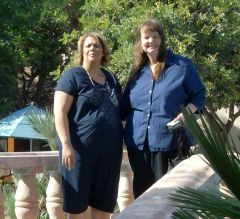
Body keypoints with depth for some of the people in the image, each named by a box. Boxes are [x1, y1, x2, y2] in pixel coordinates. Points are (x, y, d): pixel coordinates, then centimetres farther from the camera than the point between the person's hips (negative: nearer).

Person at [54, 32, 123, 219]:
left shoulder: (111, 79, 17)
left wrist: (122, 142, 18)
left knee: (103, 201, 9)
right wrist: (66, 144, -18)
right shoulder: (72, 76, 0)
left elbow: (120, 112, 27)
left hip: (109, 149, 5)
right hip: (81, 149, -5)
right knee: (78, 200, -1)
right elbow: (60, 112, -8)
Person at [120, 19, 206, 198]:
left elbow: (199, 94, 2)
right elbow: (125, 106, 19)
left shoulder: (182, 65, -1)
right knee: (142, 189, 11)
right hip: (138, 141, 5)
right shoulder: (137, 71, 13)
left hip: (169, 141, -5)